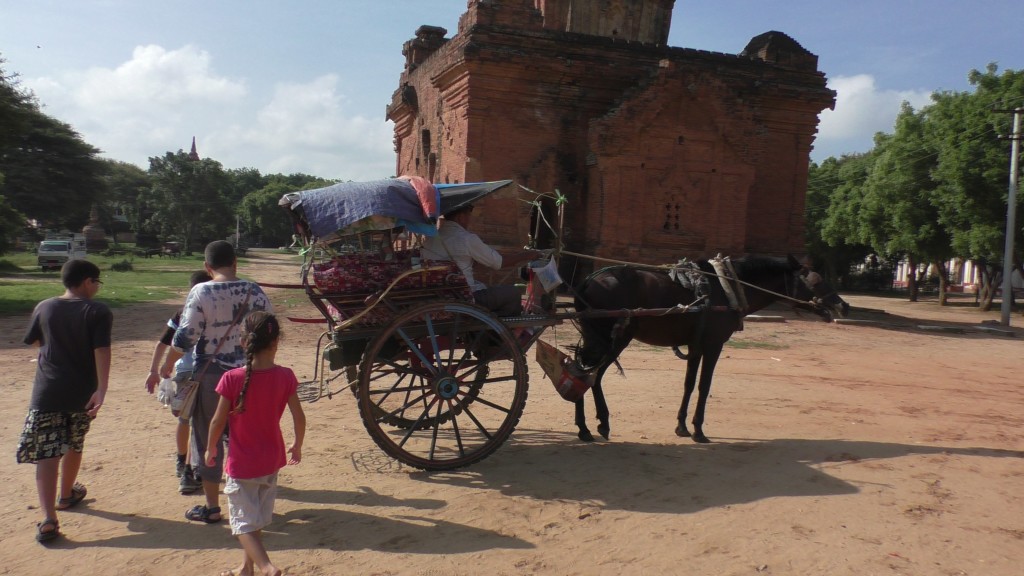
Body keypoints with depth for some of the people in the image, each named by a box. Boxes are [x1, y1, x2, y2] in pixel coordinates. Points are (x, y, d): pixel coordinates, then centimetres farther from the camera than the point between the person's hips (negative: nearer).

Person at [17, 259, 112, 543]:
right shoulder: (98, 311, -7)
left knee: (46, 454, -2)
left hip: (47, 392, 1)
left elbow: (35, 342, 19)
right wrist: (101, 390, -22)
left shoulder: (44, 308, 3)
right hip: (81, 393, -1)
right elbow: (102, 351, -17)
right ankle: (66, 495, 42)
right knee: (74, 446, 20)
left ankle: (48, 519, -13)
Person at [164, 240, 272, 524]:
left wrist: (164, 367, 1)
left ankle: (211, 507, 19)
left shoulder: (201, 292, -12)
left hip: (211, 375, -3)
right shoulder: (254, 291, -2)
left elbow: (185, 337, -12)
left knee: (208, 440, 10)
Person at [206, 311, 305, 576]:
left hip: (241, 462, -4)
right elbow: (299, 417, -5)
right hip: (272, 459, 4)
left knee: (244, 521, 5)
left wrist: (211, 449, 7)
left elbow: (218, 421, -11)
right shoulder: (285, 376, -10)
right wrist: (297, 446, 12)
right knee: (256, 517, 22)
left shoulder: (232, 379, -18)